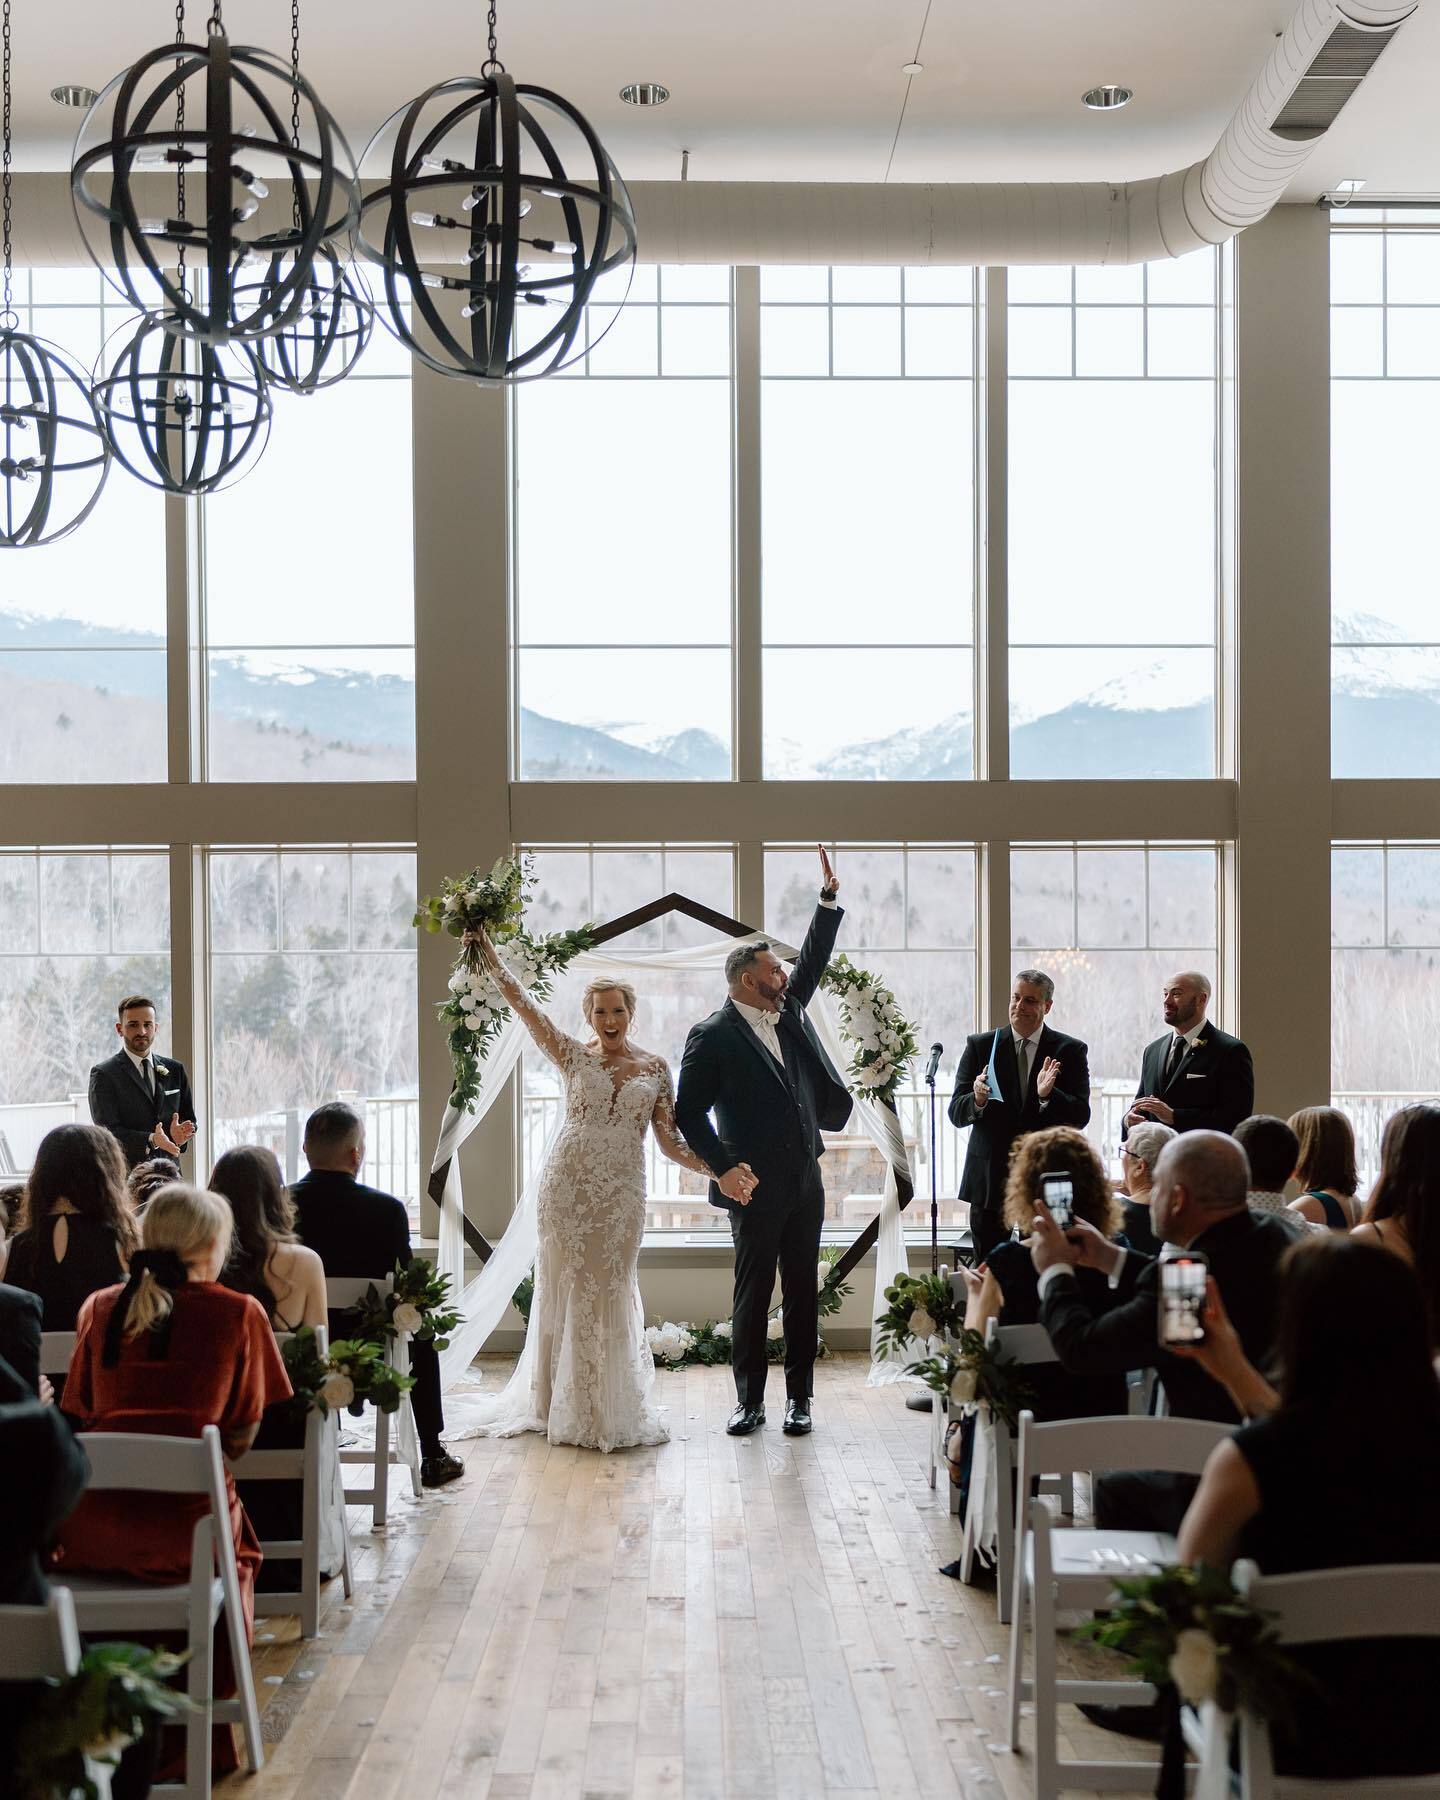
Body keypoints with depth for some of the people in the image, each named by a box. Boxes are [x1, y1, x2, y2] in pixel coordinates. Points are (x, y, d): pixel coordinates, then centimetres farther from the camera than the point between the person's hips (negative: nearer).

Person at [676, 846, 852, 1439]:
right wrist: (722, 1168, -16)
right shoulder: (712, 1036, -7)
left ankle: (799, 1398, 15)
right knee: (753, 1294, 1)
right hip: (756, 1188, -6)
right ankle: (749, 1401, 10)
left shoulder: (788, 1013, 11)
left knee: (803, 1292, 8)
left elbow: (814, 961, 17)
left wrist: (829, 899, 8)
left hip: (806, 1183, 6)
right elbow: (688, 1111, -8)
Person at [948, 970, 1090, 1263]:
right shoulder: (980, 1046, 4)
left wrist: (1048, 1096, -23)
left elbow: (1080, 1117, -5)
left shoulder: (1070, 1051, 3)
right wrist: (977, 1100, -23)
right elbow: (956, 1115, -1)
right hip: (989, 1180, 1)